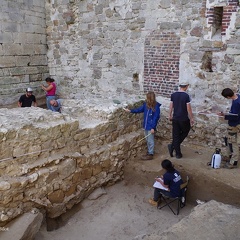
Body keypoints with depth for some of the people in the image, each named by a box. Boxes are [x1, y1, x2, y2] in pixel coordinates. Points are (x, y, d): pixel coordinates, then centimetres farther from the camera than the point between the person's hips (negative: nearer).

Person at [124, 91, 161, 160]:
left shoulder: (156, 107, -17)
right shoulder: (146, 104, 1)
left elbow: (156, 118, -16)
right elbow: (139, 109, 13)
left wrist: (153, 127, -17)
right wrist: (130, 111, 5)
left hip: (151, 127, -7)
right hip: (146, 126, 7)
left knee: (150, 141, 2)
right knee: (148, 140, 17)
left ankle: (150, 154, 14)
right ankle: (149, 152, 31)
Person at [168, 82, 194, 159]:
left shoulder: (173, 95, 1)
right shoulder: (186, 96, -13)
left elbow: (171, 106, 7)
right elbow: (189, 108, -12)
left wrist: (170, 115, 19)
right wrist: (191, 118, -2)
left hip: (175, 118, 4)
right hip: (184, 119, -4)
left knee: (176, 135, 9)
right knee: (185, 132, 19)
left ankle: (178, 154, 12)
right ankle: (172, 146, 7)